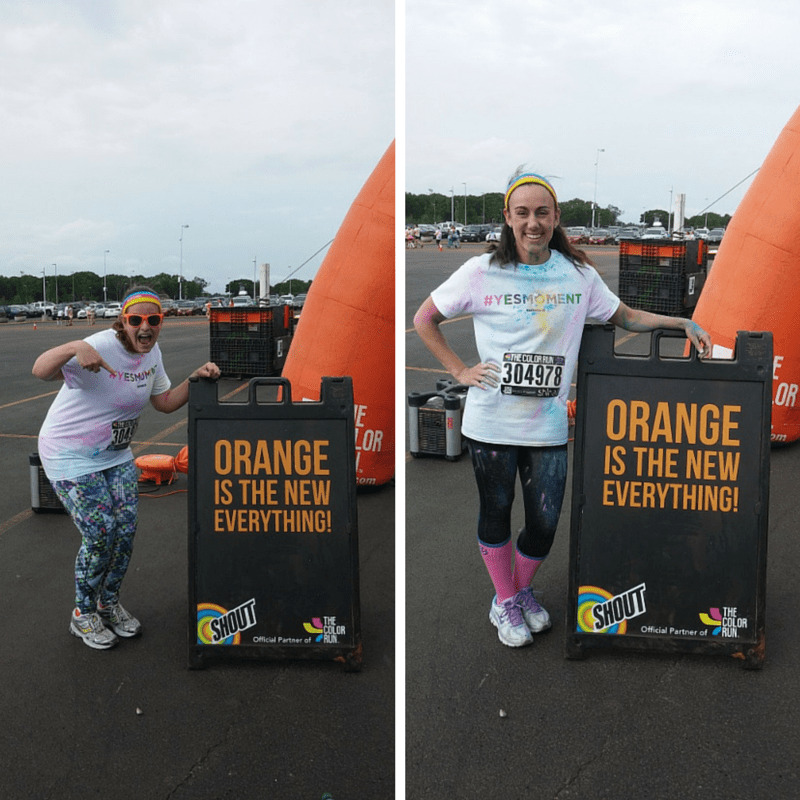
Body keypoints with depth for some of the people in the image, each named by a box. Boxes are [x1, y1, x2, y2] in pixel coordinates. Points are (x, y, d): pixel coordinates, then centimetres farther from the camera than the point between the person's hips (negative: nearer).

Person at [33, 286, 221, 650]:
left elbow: (165, 401, 8)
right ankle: (83, 614, 15)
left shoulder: (151, 351, -1)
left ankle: (109, 604, 26)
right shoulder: (101, 348, -26)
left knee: (126, 530, 2)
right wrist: (73, 348, -56)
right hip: (71, 456, -7)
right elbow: (41, 371, -37)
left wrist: (196, 378, -7)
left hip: (116, 454, 7)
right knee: (100, 534, -9)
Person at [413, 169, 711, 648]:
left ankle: (521, 591, 36)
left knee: (545, 523, 6)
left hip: (549, 425, 2)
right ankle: (505, 601, 36)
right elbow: (425, 318, 4)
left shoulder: (578, 274, 2)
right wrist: (460, 371, -3)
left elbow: (624, 316, 13)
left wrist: (682, 322, 1)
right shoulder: (482, 272, -5)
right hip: (492, 423, -2)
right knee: (496, 512, 13)